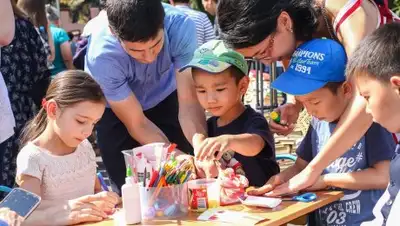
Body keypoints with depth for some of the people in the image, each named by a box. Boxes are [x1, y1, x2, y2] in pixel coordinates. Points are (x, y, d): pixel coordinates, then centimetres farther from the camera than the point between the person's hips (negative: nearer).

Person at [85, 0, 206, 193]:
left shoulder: (180, 26, -33)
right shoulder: (102, 57, -35)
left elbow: (189, 103, -29)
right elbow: (137, 124, -25)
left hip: (164, 98, 2)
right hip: (115, 110, -2)